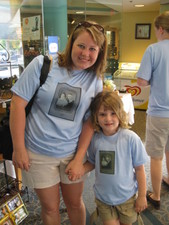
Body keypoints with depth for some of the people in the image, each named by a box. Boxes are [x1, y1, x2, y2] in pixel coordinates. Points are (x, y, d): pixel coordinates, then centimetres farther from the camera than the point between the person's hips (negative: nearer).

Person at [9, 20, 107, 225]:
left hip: (73, 152, 3)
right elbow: (18, 103, -11)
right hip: (38, 153, -2)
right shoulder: (42, 64, -12)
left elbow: (89, 121, 0)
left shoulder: (95, 80, -2)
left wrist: (79, 158, -3)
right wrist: (18, 148, -9)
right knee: (50, 207, 15)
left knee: (75, 202, 21)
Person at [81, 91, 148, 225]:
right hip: (103, 196, 1)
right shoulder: (95, 139, -12)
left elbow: (139, 168, -11)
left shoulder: (131, 138, -21)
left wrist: (142, 196, -4)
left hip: (127, 196, -1)